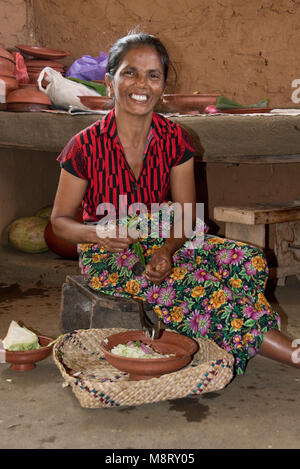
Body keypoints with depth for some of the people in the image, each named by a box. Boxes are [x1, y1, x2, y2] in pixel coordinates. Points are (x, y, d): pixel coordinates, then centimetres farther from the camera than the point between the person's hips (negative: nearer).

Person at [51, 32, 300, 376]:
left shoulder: (175, 140, -4)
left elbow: (186, 214, -3)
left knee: (248, 261, -19)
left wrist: (167, 250, -24)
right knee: (190, 283, -29)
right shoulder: (85, 147, -13)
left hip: (163, 241, 5)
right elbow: (60, 221, -6)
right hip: (107, 256, -4)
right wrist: (97, 233, -27)